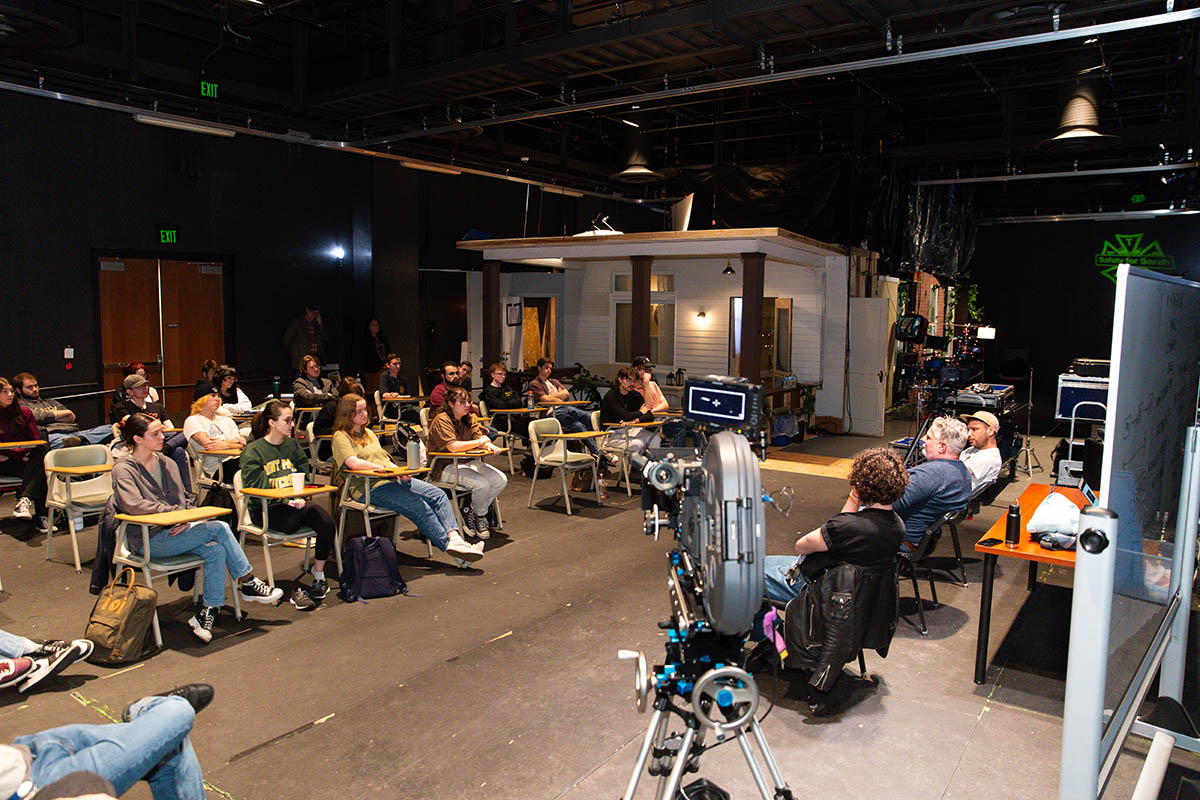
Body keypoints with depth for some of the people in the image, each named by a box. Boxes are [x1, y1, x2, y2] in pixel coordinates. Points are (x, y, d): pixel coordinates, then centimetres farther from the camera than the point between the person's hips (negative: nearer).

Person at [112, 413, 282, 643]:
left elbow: (187, 498, 18)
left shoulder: (167, 464, 16)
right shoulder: (123, 469, -4)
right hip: (148, 539, -6)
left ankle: (207, 614, -19)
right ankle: (249, 583, -12)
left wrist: (187, 517, -4)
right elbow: (133, 505, -21)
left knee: (216, 550, -25)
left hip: (175, 531, 7)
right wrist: (176, 512, -20)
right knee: (219, 528, -24)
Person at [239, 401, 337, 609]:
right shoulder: (253, 451, 1)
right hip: (265, 509, -4)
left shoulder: (293, 445, 17)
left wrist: (300, 498, -6)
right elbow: (255, 486, -8)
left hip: (295, 503, 5)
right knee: (293, 521, -37)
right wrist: (286, 500, -19)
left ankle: (318, 575, -6)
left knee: (327, 522, -25)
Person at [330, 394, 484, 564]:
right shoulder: (341, 437, 1)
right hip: (369, 488, -8)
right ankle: (448, 545, -28)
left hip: (392, 480, 8)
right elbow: (353, 463, -16)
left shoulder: (369, 433, 27)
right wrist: (385, 469, -18)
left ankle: (454, 537, -29)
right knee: (419, 506, -28)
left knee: (438, 495, -13)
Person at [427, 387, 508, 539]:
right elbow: (452, 447, -24)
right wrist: (479, 442, -19)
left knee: (501, 480, -11)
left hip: (470, 462, 8)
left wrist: (489, 445, -22)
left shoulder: (469, 418, 13)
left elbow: (481, 437, 2)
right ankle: (481, 517, 0)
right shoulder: (441, 420, -12)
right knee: (482, 484, -29)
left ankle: (469, 511, 3)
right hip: (447, 467, -8)